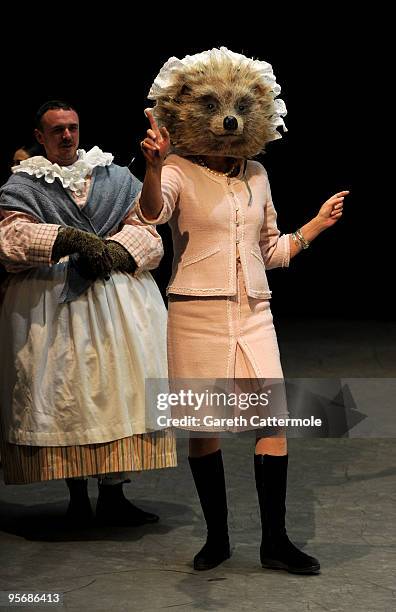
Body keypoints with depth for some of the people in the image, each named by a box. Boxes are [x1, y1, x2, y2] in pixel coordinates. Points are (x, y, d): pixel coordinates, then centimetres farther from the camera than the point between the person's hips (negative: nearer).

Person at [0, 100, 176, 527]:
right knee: (63, 390, -4)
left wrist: (112, 251, -13)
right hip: (50, 304, -1)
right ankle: (77, 494, 5)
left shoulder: (115, 178, 15)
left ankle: (112, 494, -2)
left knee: (115, 383, -5)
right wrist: (69, 239, -21)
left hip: (116, 297, 2)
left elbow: (143, 230, 8)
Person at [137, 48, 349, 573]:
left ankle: (275, 540, 4)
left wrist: (318, 223, 15)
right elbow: (152, 213, -27)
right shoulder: (180, 171, -3)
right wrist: (153, 166, -44)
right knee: (203, 426, 2)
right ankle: (217, 536, 17)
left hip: (253, 312, 4)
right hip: (197, 312, -4)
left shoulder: (256, 175, 13)